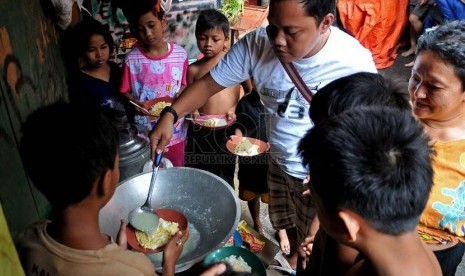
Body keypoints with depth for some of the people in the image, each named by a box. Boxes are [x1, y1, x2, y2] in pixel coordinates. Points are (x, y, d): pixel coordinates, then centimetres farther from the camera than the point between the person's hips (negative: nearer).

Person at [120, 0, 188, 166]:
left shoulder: (180, 54, -7)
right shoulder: (131, 59, -11)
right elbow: (125, 91, -1)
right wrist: (135, 102, -20)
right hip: (144, 131, -1)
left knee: (176, 171, 21)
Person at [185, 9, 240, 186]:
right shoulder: (193, 69, 0)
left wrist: (235, 109, -12)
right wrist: (193, 112, -10)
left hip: (226, 131, -1)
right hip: (200, 132, 1)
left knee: (224, 180, 15)